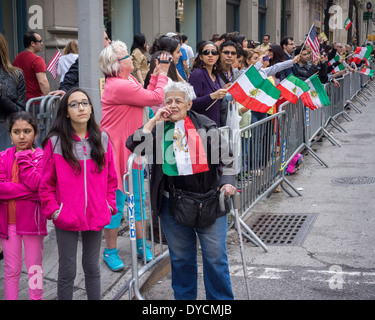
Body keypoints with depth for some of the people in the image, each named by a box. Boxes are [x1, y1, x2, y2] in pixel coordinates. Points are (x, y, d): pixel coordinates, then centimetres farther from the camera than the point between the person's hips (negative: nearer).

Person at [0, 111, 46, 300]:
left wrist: (23, 157, -16)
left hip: (31, 219, -2)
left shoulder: (41, 157, -4)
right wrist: (29, 190, -18)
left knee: (35, 267, 10)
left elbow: (37, 184, -20)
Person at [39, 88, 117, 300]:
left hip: (96, 217, 3)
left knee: (92, 267, 17)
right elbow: (46, 183, -2)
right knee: (67, 271, 7)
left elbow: (111, 178, 9)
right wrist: (54, 210, -8)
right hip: (66, 219, -3)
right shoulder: (55, 142, -6)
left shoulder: (102, 139, 3)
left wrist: (110, 205, 2)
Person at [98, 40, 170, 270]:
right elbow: (156, 98, -18)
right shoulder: (119, 86, -22)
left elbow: (146, 96, 12)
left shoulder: (128, 79, 11)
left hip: (132, 148, 10)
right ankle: (110, 251, 12)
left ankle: (141, 243, 29)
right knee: (117, 200, 0)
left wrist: (157, 74, 7)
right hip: (117, 150, -10)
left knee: (137, 197, 16)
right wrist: (162, 74, -6)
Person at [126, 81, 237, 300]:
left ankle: (221, 298, 17)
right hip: (173, 204, 2)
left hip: (209, 201, -1)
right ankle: (184, 297, 29)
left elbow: (225, 157, 4)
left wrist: (227, 183, -9)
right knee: (181, 257, 13)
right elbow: (134, 146, -8)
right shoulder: (158, 128, 7)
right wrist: (154, 122, -9)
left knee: (215, 257, 2)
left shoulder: (206, 126, 2)